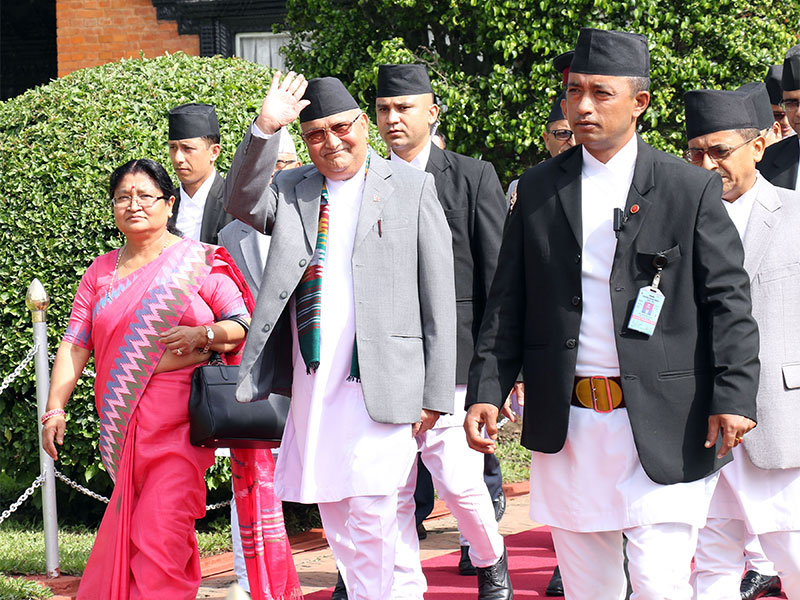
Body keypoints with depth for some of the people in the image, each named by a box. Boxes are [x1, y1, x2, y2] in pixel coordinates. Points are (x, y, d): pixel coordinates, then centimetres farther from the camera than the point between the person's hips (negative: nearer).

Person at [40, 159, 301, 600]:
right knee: (124, 532, 9)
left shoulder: (197, 262, 2)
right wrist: (55, 407, -2)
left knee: (159, 536, -13)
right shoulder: (101, 273, 14)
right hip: (124, 424, 4)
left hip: (182, 418, -4)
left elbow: (244, 325, 1)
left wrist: (203, 335, -17)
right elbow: (74, 345, 8)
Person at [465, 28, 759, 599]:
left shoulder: (692, 189, 0)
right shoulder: (538, 188, 10)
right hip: (567, 428, 3)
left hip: (664, 429, -3)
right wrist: (486, 391, 0)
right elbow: (508, 301, 11)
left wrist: (733, 396, -13)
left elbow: (729, 300, -2)